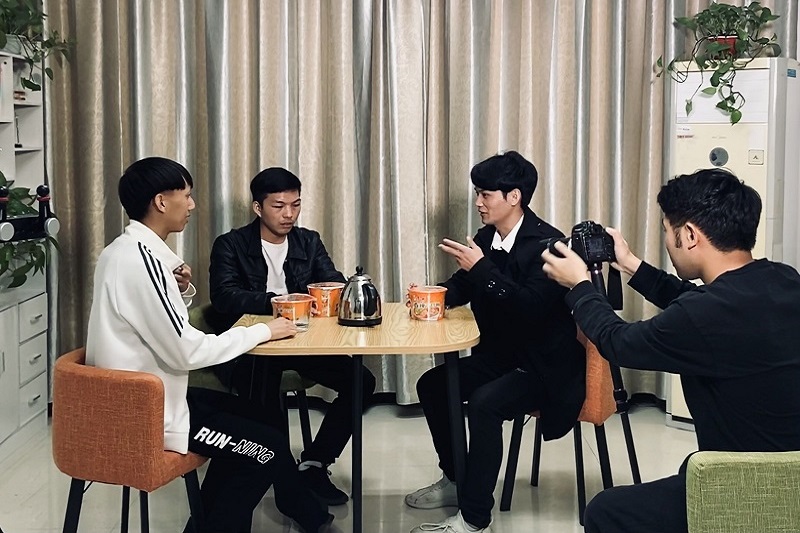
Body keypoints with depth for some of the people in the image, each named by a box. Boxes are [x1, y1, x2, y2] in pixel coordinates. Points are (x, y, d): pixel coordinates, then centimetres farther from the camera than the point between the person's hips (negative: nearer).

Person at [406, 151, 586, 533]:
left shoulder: (547, 243, -20)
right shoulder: (486, 237, 4)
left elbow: (531, 308, -31)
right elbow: (464, 286, 15)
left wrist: (482, 268, -30)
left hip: (544, 365, -9)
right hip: (499, 355, 9)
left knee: (484, 402, -30)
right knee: (432, 385, 3)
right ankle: (456, 479, 19)